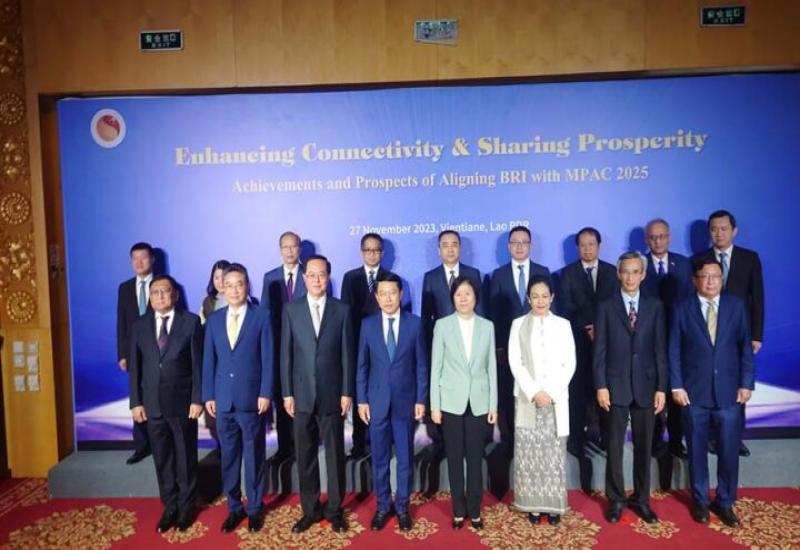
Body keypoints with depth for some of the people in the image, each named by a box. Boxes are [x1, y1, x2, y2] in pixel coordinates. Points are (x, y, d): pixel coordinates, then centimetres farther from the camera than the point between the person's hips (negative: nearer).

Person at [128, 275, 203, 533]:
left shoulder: (191, 321, -3)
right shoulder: (140, 325, 6)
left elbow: (198, 363, -5)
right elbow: (134, 366, 6)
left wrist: (197, 399, -10)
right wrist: (136, 402, 0)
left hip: (183, 402, -3)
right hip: (152, 404, 3)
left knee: (186, 458, 10)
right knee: (162, 460, 12)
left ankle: (186, 507, 26)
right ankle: (170, 507, 27)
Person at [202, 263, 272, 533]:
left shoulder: (261, 317, -4)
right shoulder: (214, 319, 7)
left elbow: (267, 358, -6)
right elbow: (209, 360, 8)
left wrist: (265, 394, -10)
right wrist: (208, 395, 3)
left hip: (252, 398, -3)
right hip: (223, 399, 3)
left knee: (254, 456, 9)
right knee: (228, 457, 12)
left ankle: (254, 508, 24)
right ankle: (234, 507, 27)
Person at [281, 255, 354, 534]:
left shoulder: (342, 310, 0)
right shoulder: (291, 309, 2)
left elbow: (347, 354, -1)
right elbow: (286, 354, 2)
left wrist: (347, 392, -5)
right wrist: (287, 393, -2)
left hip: (332, 394, -1)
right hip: (302, 395, 1)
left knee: (335, 454, 9)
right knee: (305, 456, 10)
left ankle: (334, 510, 24)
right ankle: (310, 510, 26)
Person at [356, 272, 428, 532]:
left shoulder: (415, 323, -3)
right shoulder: (368, 324, -1)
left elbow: (421, 364, -1)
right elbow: (362, 365, 2)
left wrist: (421, 399, -4)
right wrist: (361, 399, -1)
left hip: (405, 400, 0)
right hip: (377, 400, 1)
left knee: (405, 458, 11)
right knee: (379, 458, 11)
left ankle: (402, 506, 27)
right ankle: (383, 505, 28)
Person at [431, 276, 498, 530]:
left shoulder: (487, 326, 3)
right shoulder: (442, 325, -2)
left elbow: (492, 367, 5)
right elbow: (436, 367, -1)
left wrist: (493, 405, 2)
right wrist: (434, 405, -4)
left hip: (479, 402, 1)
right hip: (452, 402, -1)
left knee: (475, 459, 8)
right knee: (455, 458, 8)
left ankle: (474, 510, 23)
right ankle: (459, 511, 23)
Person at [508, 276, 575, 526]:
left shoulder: (563, 324, 5)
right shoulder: (518, 324, 3)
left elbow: (570, 363, 1)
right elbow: (515, 362, -3)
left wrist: (552, 393, -10)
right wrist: (534, 392, -13)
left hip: (557, 399, 1)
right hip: (528, 398, 0)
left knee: (555, 452, 5)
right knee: (528, 452, 2)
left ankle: (553, 505, 16)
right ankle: (533, 504, 14)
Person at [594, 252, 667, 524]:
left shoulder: (655, 306, 4)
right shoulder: (606, 307, 0)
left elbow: (660, 349, 2)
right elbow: (600, 350, -2)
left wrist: (661, 387, -3)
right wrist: (600, 386, -9)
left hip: (646, 386, 1)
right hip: (616, 386, -1)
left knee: (644, 446, 11)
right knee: (614, 446, 7)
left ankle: (641, 499, 26)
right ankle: (616, 499, 21)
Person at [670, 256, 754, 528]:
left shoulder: (736, 306, 2)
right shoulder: (682, 309, -2)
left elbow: (745, 347, 3)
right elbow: (674, 351, -2)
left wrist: (746, 383, -3)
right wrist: (676, 386, -7)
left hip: (729, 392, 1)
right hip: (694, 393, -1)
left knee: (729, 451, 7)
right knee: (697, 451, 10)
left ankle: (725, 502, 26)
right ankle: (700, 501, 27)